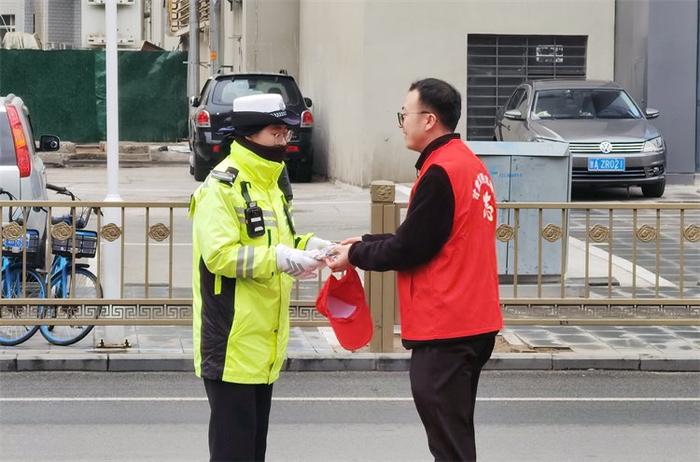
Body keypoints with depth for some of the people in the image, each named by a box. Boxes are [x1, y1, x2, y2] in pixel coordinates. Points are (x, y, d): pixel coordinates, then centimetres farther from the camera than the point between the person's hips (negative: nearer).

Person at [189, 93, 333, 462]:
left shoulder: (268, 183, 16)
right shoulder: (221, 187, -14)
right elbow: (219, 255, -22)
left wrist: (305, 246, 5)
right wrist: (277, 259, -27)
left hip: (263, 340, 9)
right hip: (232, 341, -9)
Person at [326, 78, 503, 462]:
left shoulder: (440, 173, -17)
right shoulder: (468, 164, 13)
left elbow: (409, 248, -16)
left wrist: (355, 255, -1)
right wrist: (367, 243, 15)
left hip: (444, 330, -10)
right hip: (473, 323, 10)